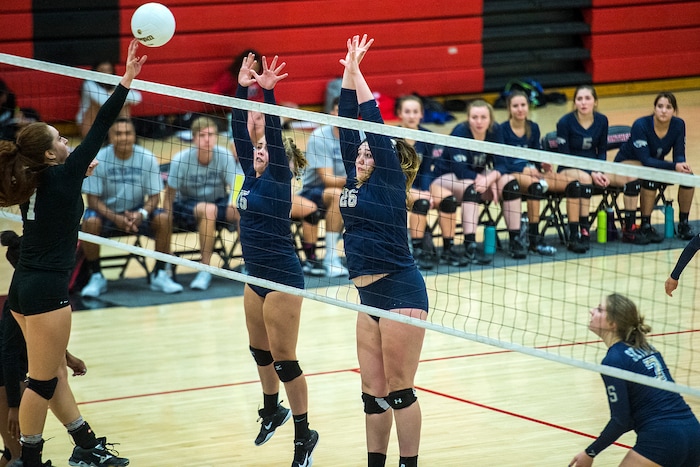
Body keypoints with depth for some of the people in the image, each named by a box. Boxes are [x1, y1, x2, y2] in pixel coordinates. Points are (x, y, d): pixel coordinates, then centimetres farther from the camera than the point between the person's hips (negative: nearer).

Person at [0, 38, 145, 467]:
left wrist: (79, 174, 28)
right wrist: (126, 81, -13)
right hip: (46, 291, -9)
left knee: (53, 374, 14)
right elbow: (100, 128, -14)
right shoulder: (62, 177, -12)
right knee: (43, 381, 0)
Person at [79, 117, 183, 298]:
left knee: (164, 219, -24)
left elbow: (154, 196, -6)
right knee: (90, 222, -33)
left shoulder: (147, 158, -10)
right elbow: (93, 199, -13)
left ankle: (159, 275, -8)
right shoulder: (99, 159, -14)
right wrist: (116, 218, -29)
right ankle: (96, 277, -15)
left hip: (137, 212, 2)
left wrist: (142, 214, -27)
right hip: (106, 212, -2)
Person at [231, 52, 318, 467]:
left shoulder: (279, 179, -11)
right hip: (257, 276, 8)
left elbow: (275, 134, -23)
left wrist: (269, 93, -30)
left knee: (284, 359, -6)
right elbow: (240, 131, 4)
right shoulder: (252, 176, 7)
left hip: (282, 278, -8)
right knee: (261, 351, 22)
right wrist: (242, 89, -3)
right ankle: (273, 410, 43)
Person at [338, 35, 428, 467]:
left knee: (399, 389, -4)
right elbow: (349, 123, 11)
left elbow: (375, 123, -11)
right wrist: (348, 71, 8)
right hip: (370, 294, 8)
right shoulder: (355, 181, 12)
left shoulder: (388, 183, -5)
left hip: (401, 290, -8)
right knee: (373, 391, 9)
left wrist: (356, 71, -7)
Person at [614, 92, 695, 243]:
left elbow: (679, 155, -10)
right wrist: (674, 166, -42)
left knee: (688, 175, -17)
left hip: (656, 164, 5)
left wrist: (682, 165, -36)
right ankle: (645, 226, -24)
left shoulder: (678, 125, -12)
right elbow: (645, 160, -32)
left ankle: (683, 224, -2)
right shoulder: (641, 125, -27)